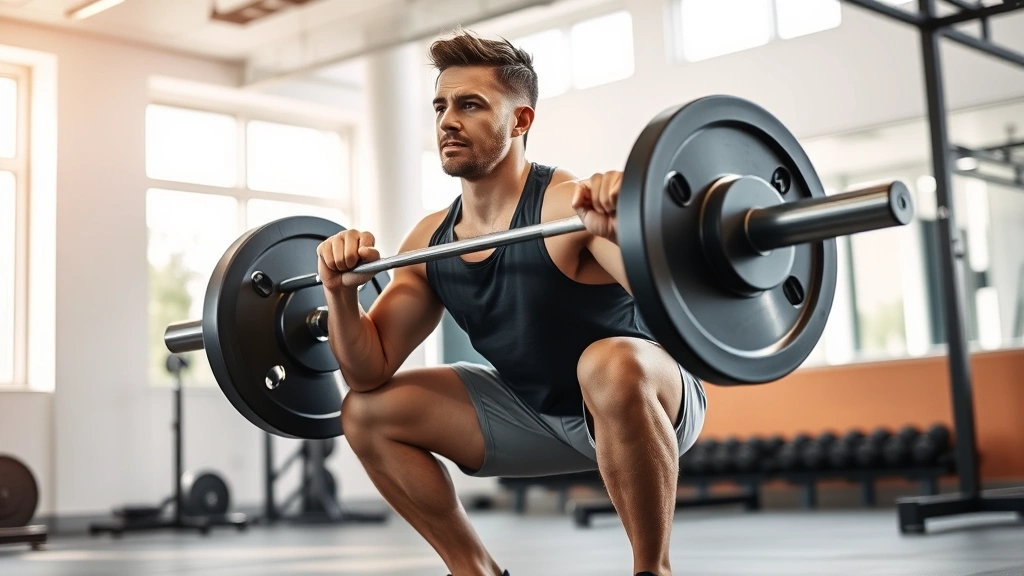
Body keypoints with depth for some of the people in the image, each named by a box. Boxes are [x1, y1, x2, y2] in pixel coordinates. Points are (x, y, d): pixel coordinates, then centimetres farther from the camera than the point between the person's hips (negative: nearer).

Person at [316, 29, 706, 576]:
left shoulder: (569, 205, -25)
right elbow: (369, 373, -2)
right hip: (536, 411, 7)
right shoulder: (427, 242, -5)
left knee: (610, 365, -41)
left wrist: (626, 231, -53)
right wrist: (341, 292, -18)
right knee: (367, 413, 1)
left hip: (643, 400, -6)